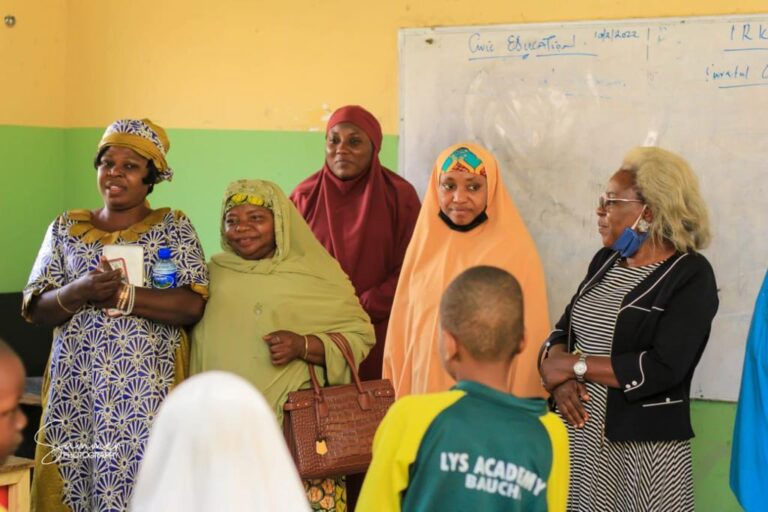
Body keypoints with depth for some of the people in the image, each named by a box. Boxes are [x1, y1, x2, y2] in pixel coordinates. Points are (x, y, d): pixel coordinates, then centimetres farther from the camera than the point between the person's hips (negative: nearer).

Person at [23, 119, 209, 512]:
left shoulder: (174, 227, 4)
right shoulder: (66, 228, 13)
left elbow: (193, 305, -8)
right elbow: (34, 309, 6)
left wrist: (120, 294, -15)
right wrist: (79, 292, -14)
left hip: (148, 389, -2)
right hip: (74, 388, 3)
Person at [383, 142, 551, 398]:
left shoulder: (516, 251, -8)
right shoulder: (424, 245, 4)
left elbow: (528, 339, -7)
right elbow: (402, 329, 8)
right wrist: (400, 401, 6)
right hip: (425, 390, 4)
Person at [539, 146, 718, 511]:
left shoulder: (691, 275, -10)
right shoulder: (606, 261, 10)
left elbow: (664, 368, -20)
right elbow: (564, 330, 12)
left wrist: (575, 365, -13)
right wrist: (559, 377, -10)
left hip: (645, 446, -6)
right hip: (578, 437, 6)